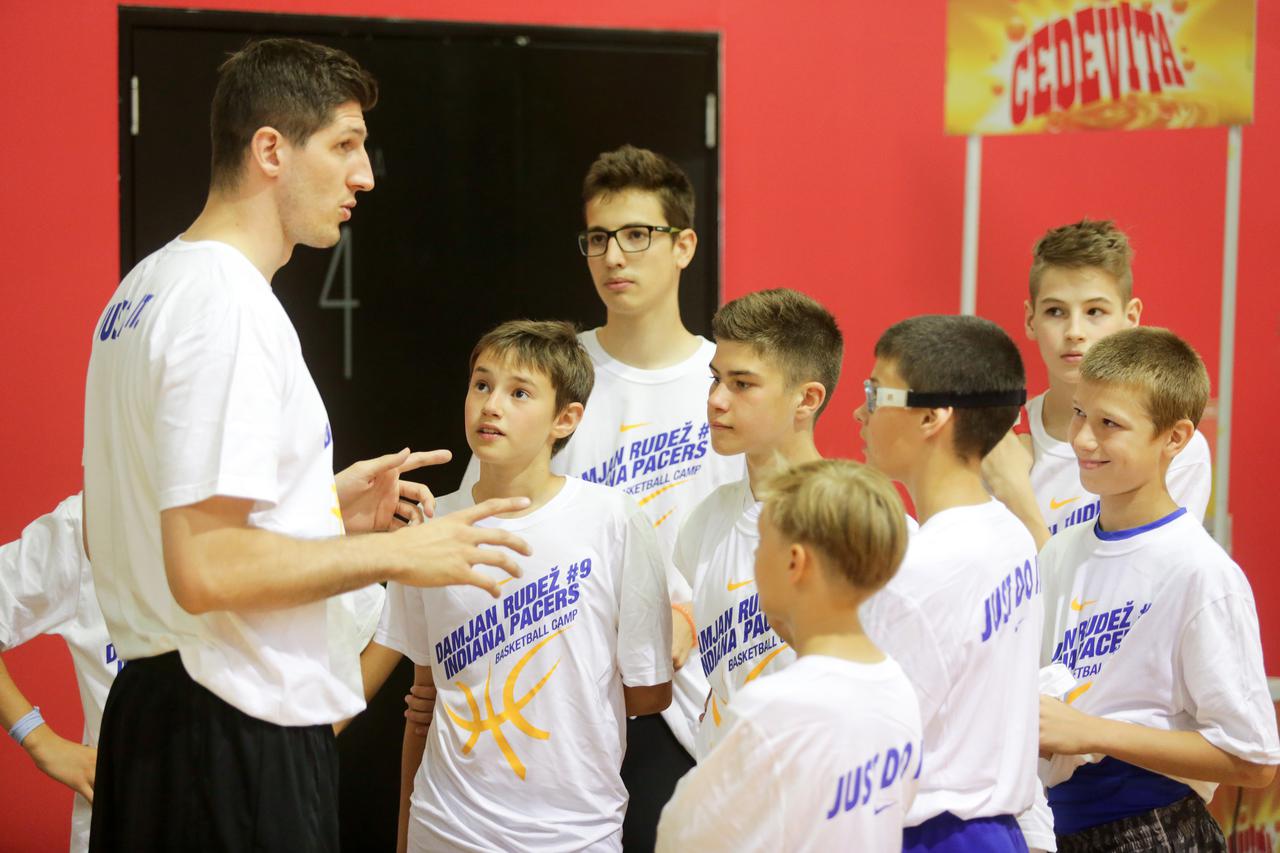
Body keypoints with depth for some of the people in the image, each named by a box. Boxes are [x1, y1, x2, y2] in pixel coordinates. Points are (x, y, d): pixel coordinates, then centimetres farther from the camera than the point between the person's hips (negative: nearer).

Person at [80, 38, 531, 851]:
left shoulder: (144, 287, 12)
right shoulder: (231, 304, -19)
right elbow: (205, 568, -25)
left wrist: (324, 504, 14)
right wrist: (398, 553, -14)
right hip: (238, 735, -10)